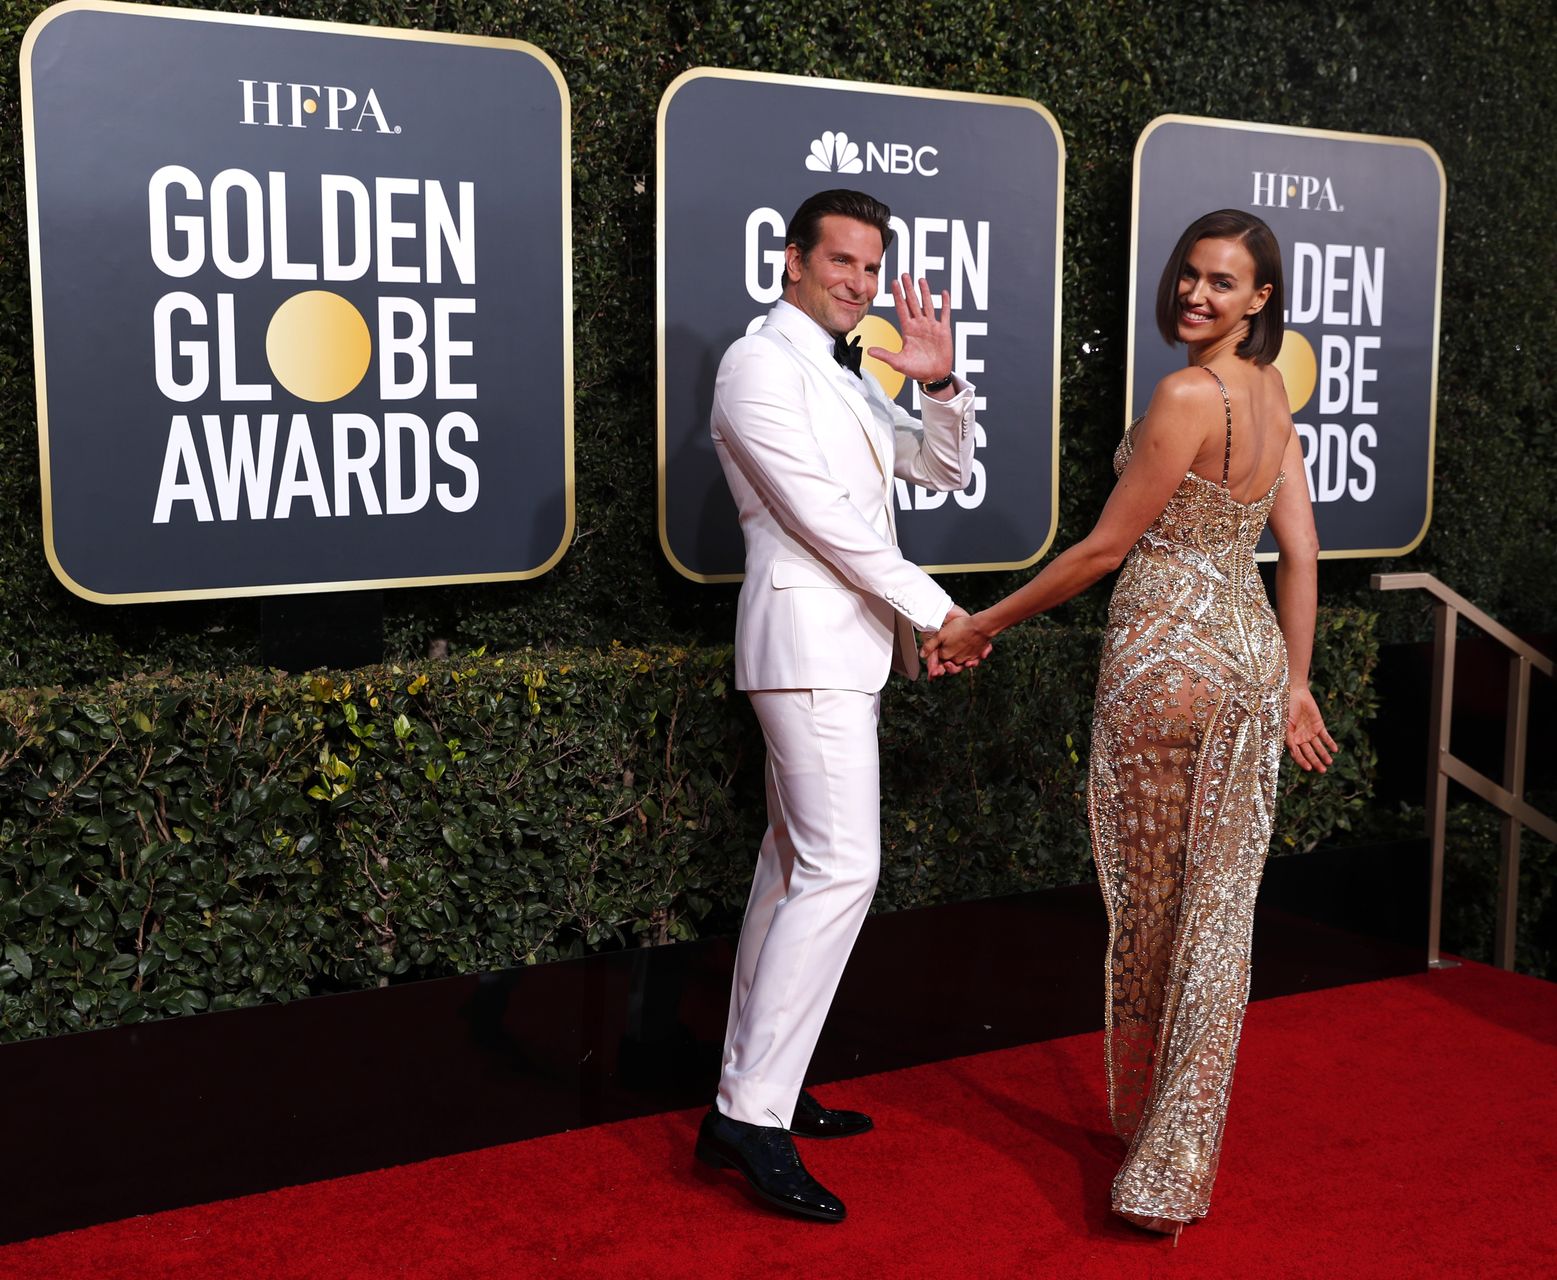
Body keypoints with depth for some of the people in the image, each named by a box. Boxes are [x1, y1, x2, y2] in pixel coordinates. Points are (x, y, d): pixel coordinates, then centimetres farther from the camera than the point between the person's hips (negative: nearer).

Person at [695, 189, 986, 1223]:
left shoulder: (851, 377, 20)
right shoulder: (762, 364, -9)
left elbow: (948, 471, 18)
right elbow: (822, 512, -16)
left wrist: (942, 382, 0)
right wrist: (933, 607, -14)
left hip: (848, 639, 10)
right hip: (807, 636, -10)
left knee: (798, 858, 10)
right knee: (842, 865, -16)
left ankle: (751, 1090, 18)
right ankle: (751, 1116, -14)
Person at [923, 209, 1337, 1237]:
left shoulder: (1187, 396, -16)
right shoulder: (1272, 390, 9)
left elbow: (1104, 548, -13)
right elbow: (1301, 552, 10)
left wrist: (983, 625, -5)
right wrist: (1294, 684, 17)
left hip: (1167, 654, -8)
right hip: (1251, 652, 8)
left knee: (1148, 900, 9)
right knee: (1221, 903, 8)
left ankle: (1143, 1119, 26)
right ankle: (1180, 1161, 18)